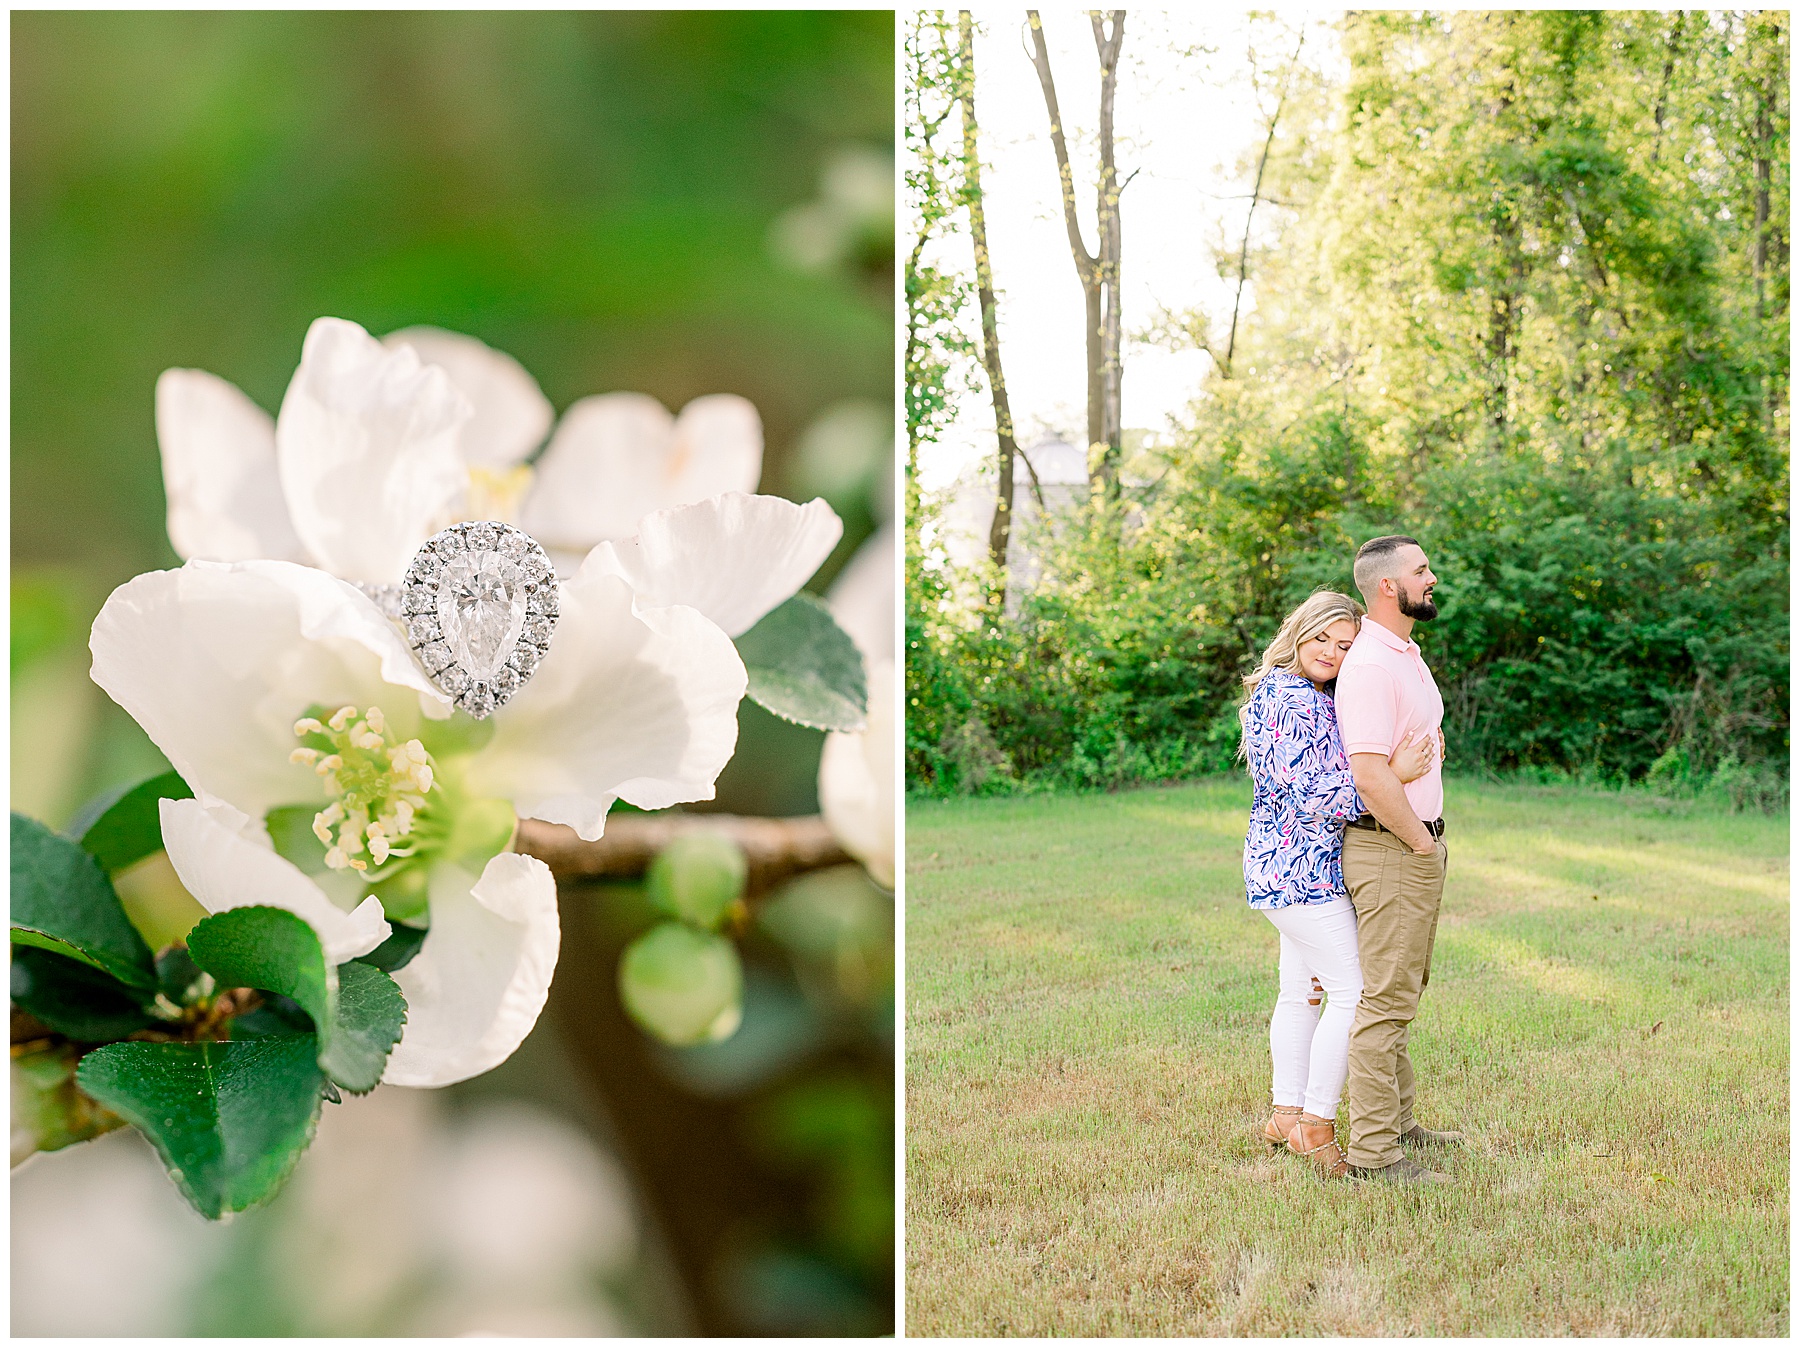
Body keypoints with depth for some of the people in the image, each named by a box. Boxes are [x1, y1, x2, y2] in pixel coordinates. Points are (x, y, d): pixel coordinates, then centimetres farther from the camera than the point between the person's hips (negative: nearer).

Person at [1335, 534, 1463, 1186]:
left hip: (1418, 844, 10)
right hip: (1390, 848, -10)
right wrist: (1420, 841, -15)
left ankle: (1398, 1122, 28)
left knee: (1402, 990, 17)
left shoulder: (1407, 654, 14)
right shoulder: (1369, 666, -19)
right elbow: (1370, 773, -25)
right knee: (1386, 1000, -8)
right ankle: (1373, 1151, -4)